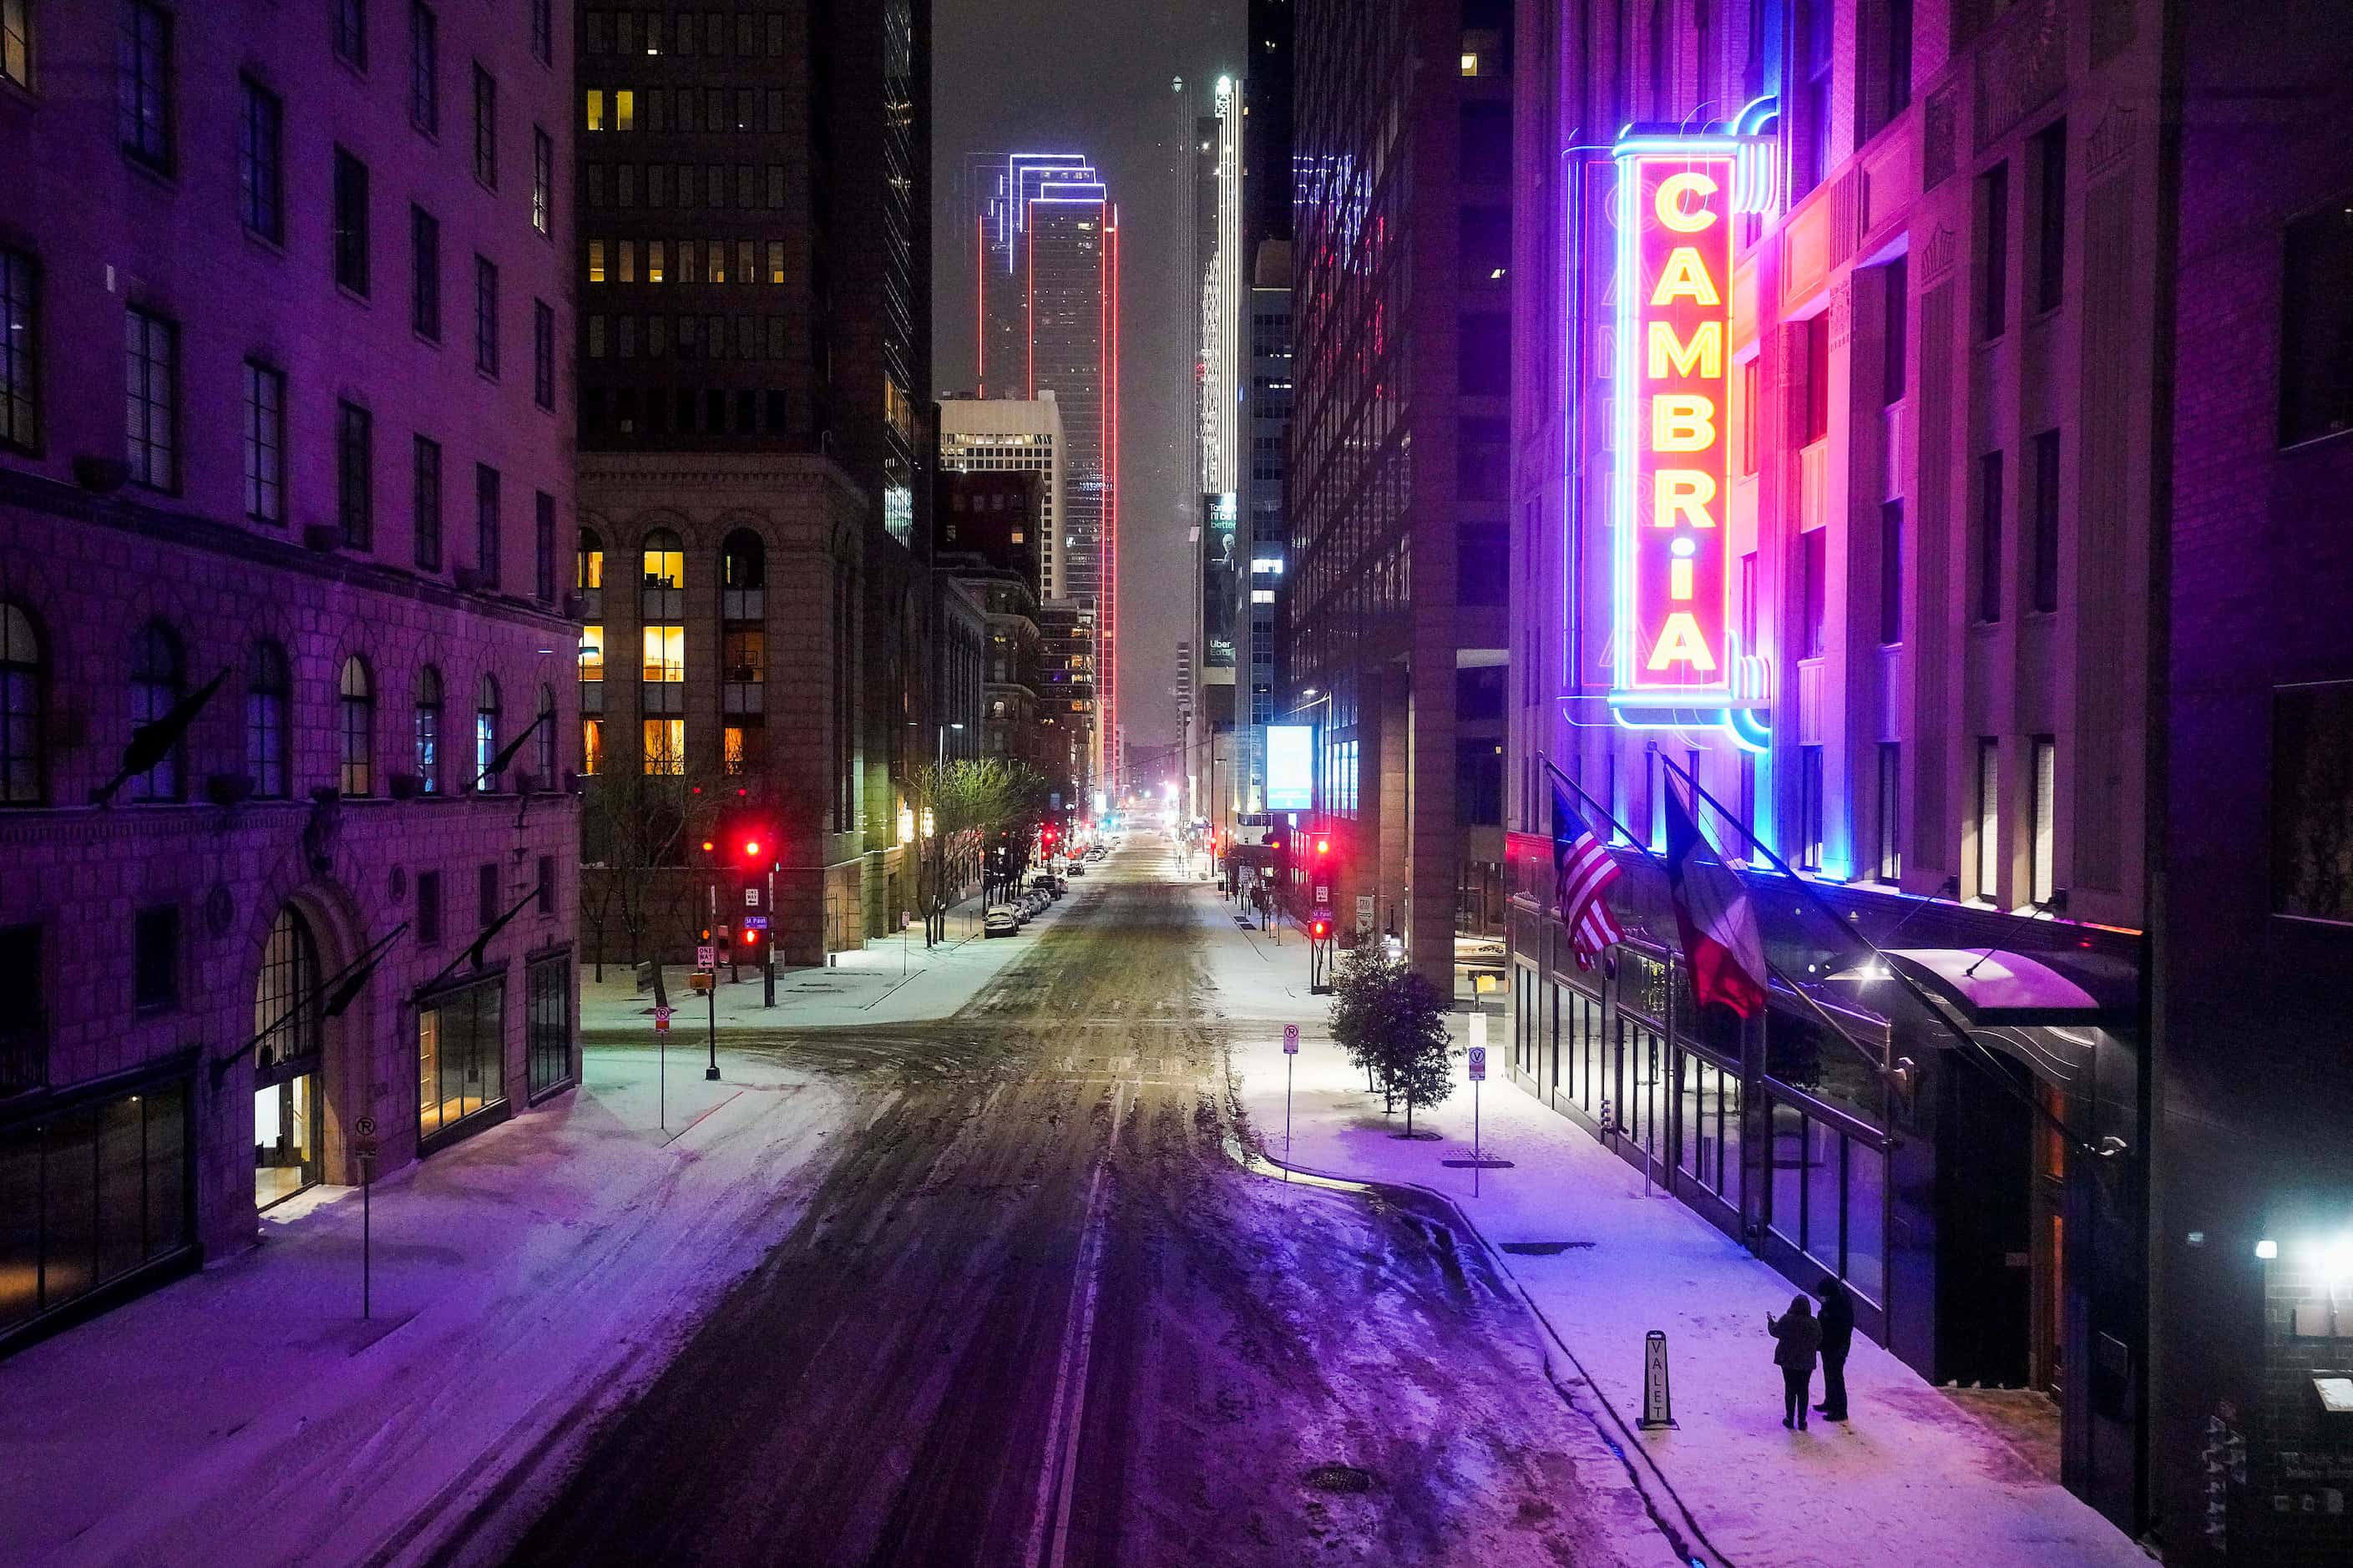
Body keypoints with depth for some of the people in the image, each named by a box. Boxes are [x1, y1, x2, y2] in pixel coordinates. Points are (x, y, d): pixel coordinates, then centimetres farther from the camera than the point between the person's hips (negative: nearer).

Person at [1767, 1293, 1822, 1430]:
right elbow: (1818, 1342, -1)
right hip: (1807, 1362, 1)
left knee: (1790, 1389, 12)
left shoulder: (1786, 1320, -16)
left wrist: (1770, 1320, 18)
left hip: (1787, 1361, -1)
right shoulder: (1814, 1324, -12)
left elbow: (1774, 1331, -1)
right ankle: (1801, 1421, 17)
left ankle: (1790, 1419, 18)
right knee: (1803, 1390, 12)